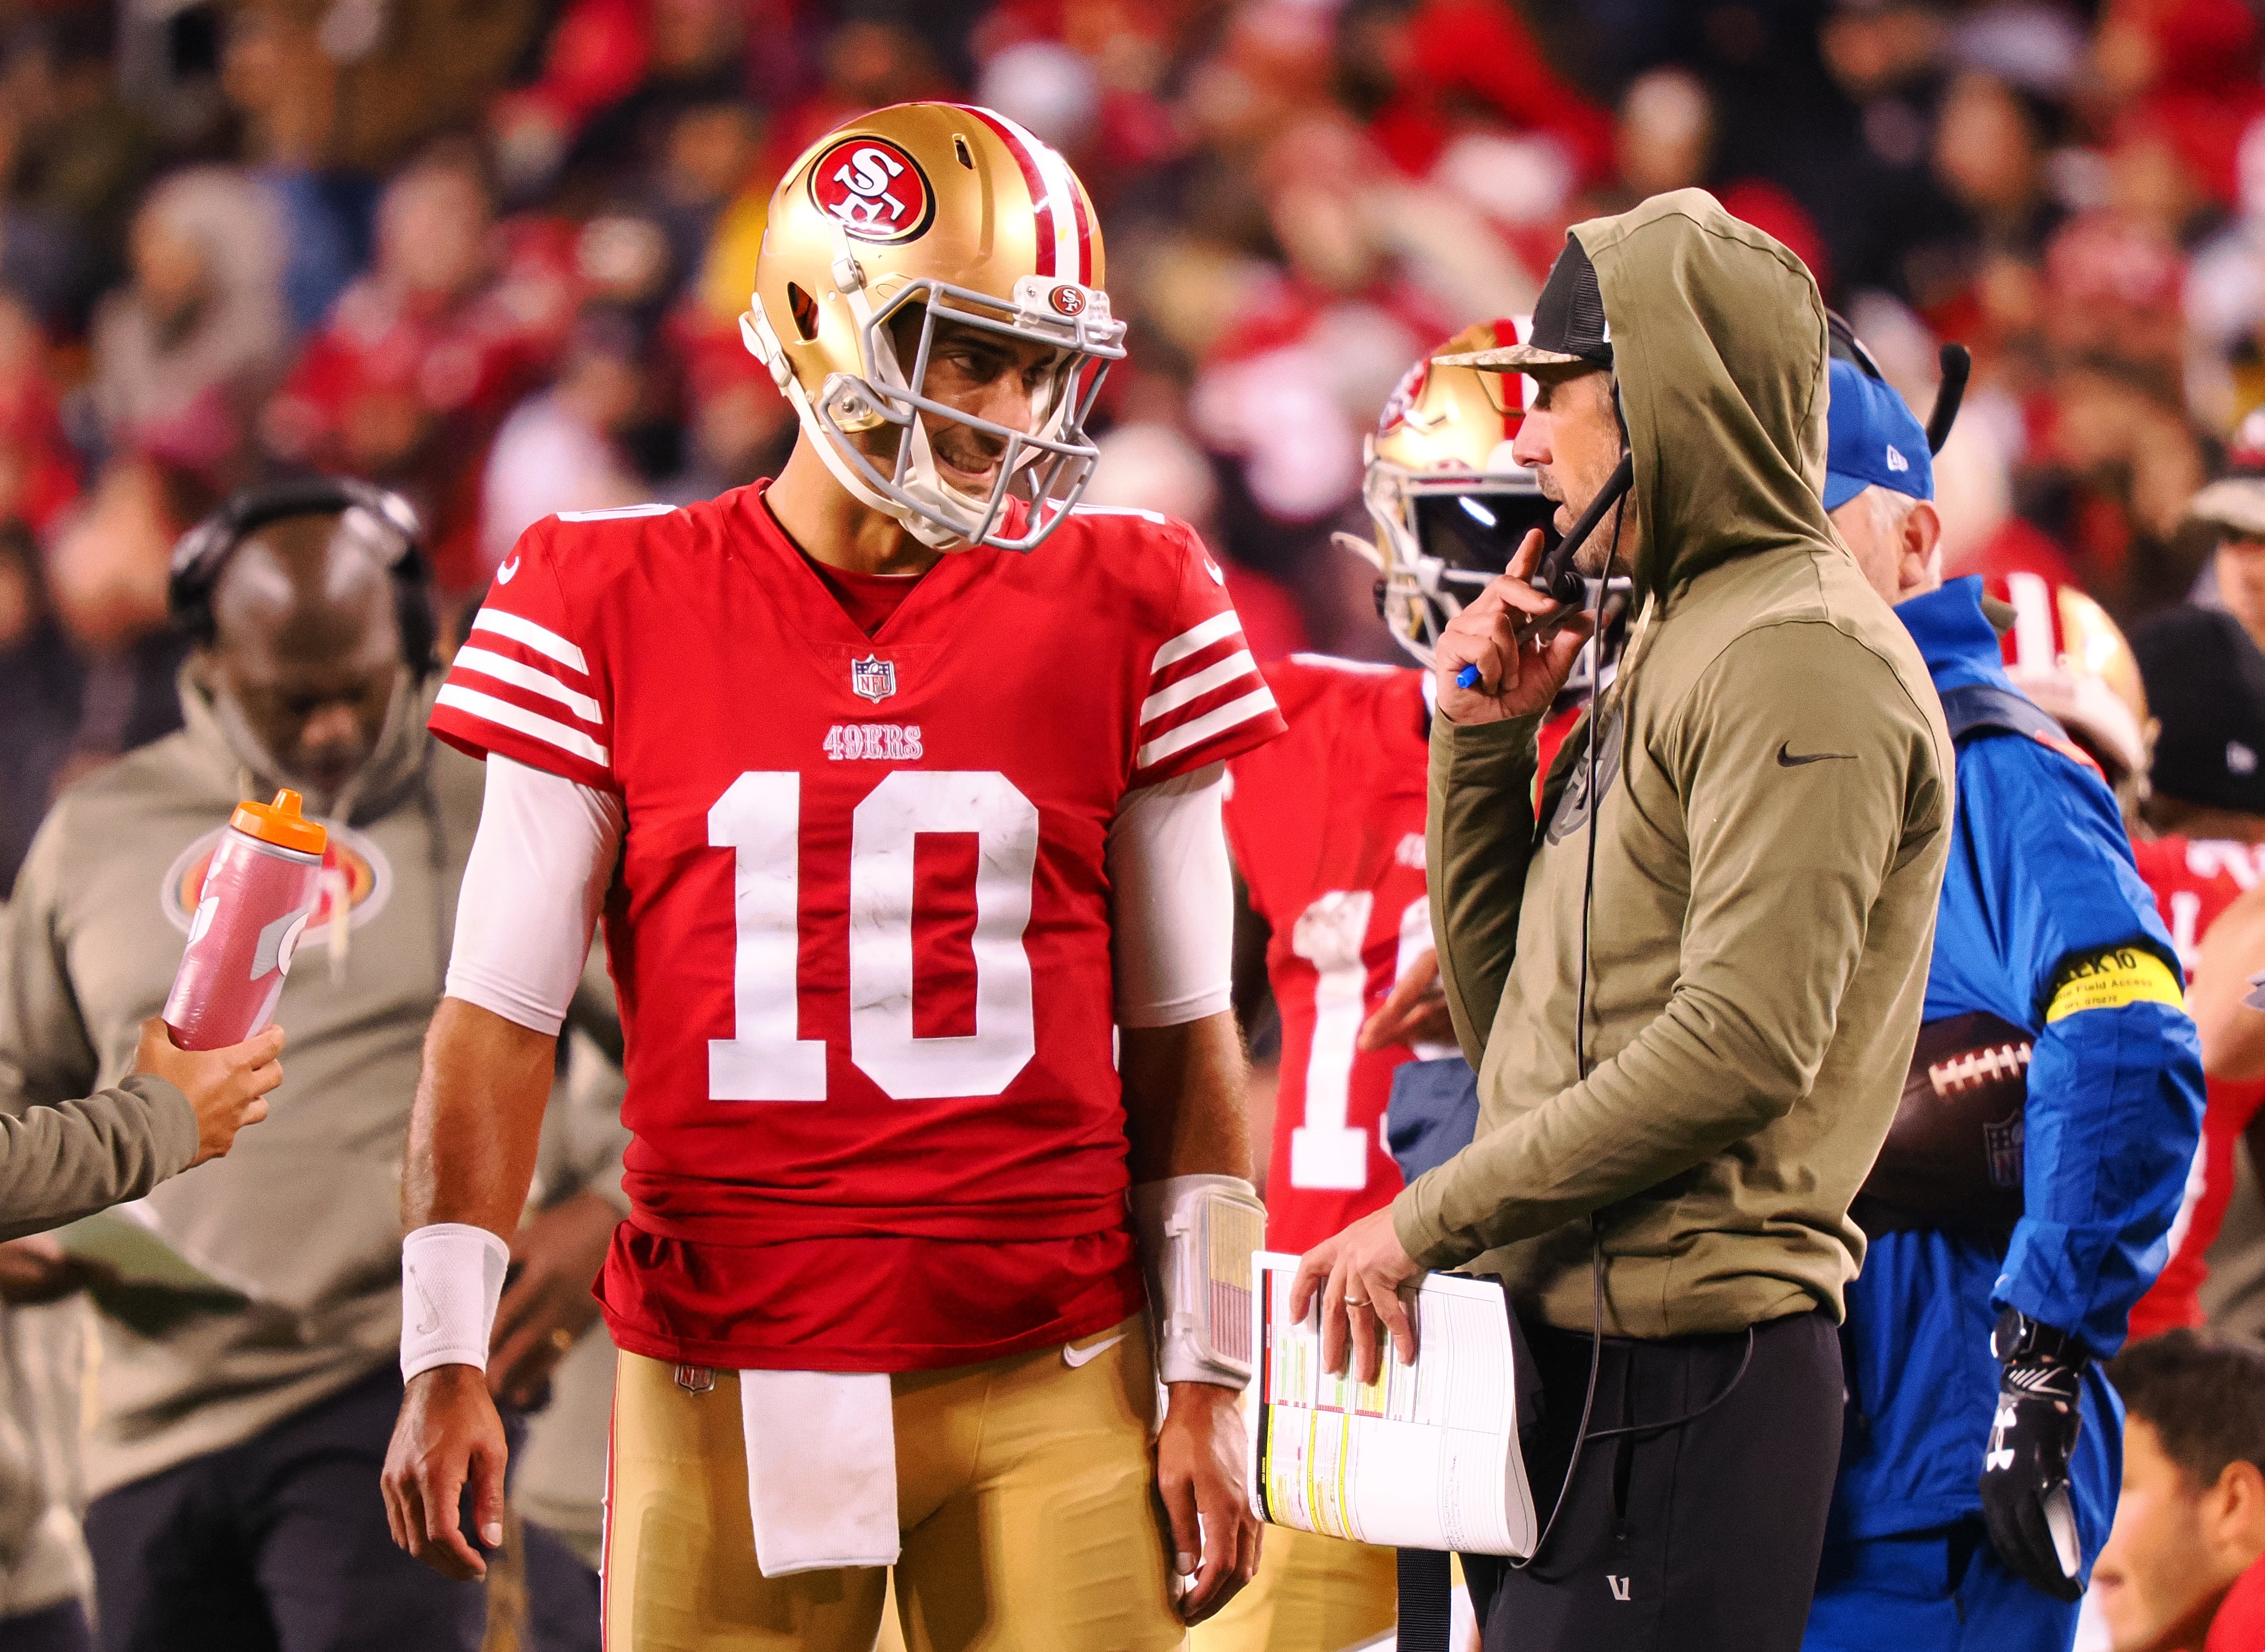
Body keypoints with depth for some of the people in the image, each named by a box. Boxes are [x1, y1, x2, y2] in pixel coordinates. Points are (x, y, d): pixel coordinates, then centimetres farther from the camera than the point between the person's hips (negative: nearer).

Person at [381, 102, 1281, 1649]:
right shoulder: (618, 609, 2)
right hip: (723, 1388, 0)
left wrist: (1209, 1388, 4)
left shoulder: (1118, 612, 5)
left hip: (1044, 1389, 1)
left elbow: (1182, 1039, 8)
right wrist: (446, 1359, -5)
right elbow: (502, 1011, 3)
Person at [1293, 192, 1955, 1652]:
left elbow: (1743, 1046, -21)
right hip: (1579, 1346, 10)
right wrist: (1481, 744, 10)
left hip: (1686, 1371, -10)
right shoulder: (1670, 651, 19)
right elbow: (1515, 1025, 21)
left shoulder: (1802, 660, -11)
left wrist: (1433, 1221, -16)